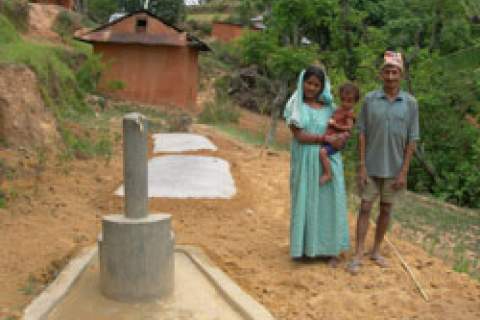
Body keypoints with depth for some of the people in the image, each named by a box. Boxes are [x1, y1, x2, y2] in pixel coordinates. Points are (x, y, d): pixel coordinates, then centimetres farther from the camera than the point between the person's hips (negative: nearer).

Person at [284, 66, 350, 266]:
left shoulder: (329, 106, 7)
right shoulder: (295, 107, -1)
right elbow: (299, 136, -11)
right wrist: (324, 138, -18)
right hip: (305, 161, -2)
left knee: (328, 201, 4)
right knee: (305, 201, 5)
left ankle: (331, 249, 12)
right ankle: (304, 245, 16)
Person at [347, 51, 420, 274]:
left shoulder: (410, 103, -4)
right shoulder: (370, 99, -5)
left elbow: (411, 140, -3)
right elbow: (362, 134, -3)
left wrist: (403, 172, -7)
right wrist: (361, 166, -8)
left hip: (394, 169, 1)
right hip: (370, 167, -1)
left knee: (386, 210, 11)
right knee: (365, 208, 2)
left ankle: (376, 251, 27)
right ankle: (358, 256, 8)